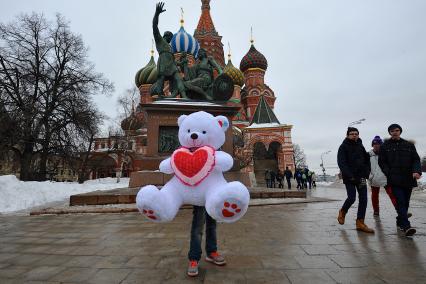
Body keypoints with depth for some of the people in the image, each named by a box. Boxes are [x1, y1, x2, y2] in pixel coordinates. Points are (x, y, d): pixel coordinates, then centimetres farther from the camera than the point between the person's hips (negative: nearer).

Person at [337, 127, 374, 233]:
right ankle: (342, 212, 20)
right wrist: (350, 176, -21)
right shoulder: (343, 147, -5)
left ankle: (360, 223, 9)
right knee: (352, 198, -10)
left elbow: (367, 160, 16)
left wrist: (366, 173, 1)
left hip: (361, 177, 6)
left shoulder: (360, 146, 13)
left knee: (363, 199, 1)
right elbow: (341, 163, -13)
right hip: (349, 177, -5)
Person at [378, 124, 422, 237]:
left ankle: (400, 221, 28)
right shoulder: (385, 146, 5)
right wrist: (389, 174, -10)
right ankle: (406, 226, -17)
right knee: (400, 202, -13)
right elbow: (382, 162, 2)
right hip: (395, 180, -4)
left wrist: (417, 171, -13)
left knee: (405, 203, 12)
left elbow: (416, 159, 6)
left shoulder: (409, 145, 13)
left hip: (408, 179, 4)